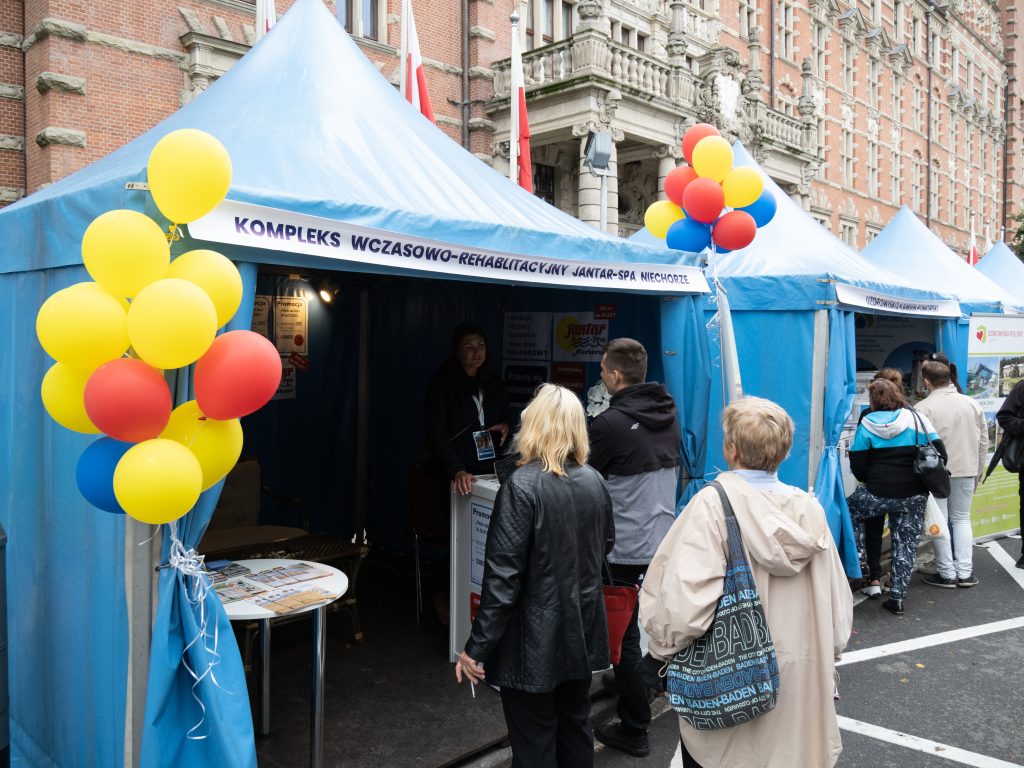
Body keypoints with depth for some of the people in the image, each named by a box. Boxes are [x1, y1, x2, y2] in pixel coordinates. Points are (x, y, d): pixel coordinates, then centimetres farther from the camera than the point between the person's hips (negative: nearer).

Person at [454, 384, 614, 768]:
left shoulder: (522, 485, -20)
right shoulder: (595, 482, 0)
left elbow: (503, 575, -22)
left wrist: (477, 647, -16)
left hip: (535, 638, -6)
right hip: (582, 630, 6)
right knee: (576, 728, 21)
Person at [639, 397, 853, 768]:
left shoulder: (713, 504, -18)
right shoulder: (810, 508, -4)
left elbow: (684, 600, -25)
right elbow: (838, 601, 2)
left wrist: (663, 647, -7)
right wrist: (825, 659, 17)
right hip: (800, 681, 5)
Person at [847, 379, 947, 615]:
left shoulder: (867, 425, -4)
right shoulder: (917, 419, 1)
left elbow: (857, 467, -4)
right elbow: (940, 455, 0)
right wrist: (923, 479, 15)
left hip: (879, 493, -3)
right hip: (915, 496, 3)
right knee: (906, 544, 12)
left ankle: (874, 575, 21)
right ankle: (897, 597, 14)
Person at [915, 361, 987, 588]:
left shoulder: (923, 408, -11)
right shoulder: (973, 404, 5)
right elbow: (983, 442, 10)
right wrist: (977, 472, 19)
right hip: (966, 470, 5)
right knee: (962, 518, 16)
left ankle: (947, 574, 9)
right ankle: (965, 573, 14)